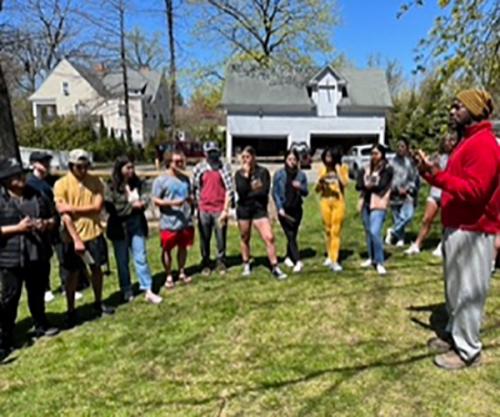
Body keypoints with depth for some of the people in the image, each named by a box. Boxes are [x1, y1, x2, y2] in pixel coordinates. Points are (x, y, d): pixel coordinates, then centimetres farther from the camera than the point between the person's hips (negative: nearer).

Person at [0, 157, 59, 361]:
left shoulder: (36, 195, 6)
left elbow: (52, 218, 14)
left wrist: (46, 224, -7)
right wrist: (17, 228, -19)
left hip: (38, 255, 5)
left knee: (37, 294, 19)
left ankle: (41, 326, 37)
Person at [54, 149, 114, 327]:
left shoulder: (95, 182, -1)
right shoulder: (61, 184, -10)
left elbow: (98, 206, -11)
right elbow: (64, 214, -15)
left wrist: (73, 208, -19)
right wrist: (76, 239, -21)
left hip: (94, 233, 3)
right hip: (73, 237, -3)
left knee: (96, 268, 14)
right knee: (73, 273, 7)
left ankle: (98, 303, 31)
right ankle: (71, 311, 19)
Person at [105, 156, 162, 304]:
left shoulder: (137, 183, 3)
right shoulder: (111, 187, -10)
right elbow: (111, 209, -16)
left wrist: (143, 203, -8)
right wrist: (132, 205, -19)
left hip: (137, 225, 3)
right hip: (120, 227, -3)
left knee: (141, 258, 0)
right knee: (122, 261, 10)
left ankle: (148, 291, 2)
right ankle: (127, 291, 24)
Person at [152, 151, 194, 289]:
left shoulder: (185, 178, 10)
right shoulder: (161, 180, -7)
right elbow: (155, 200, -10)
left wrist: (191, 200, -2)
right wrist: (172, 202, -22)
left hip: (186, 221, 5)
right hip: (169, 223, -5)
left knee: (183, 247, 15)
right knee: (167, 250, 5)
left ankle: (182, 273, 32)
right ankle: (169, 276, 20)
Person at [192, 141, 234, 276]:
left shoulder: (225, 167, -2)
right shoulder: (199, 168, 4)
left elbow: (229, 189, -5)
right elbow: (195, 189, 10)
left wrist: (226, 210, -9)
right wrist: (196, 206, 5)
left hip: (220, 209, -1)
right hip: (204, 209, 2)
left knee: (221, 238, 5)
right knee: (204, 239, 8)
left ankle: (221, 263, 20)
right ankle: (205, 264, 21)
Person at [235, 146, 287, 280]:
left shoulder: (263, 172, -4)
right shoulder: (239, 173, 0)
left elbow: (264, 191, -14)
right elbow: (241, 192, -15)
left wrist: (248, 193, -13)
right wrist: (246, 175, -18)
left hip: (260, 209, -1)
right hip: (243, 209, 2)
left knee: (269, 237, -9)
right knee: (245, 238, 12)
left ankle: (275, 267, 0)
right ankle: (246, 265, 30)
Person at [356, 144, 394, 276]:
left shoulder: (387, 169, -4)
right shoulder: (366, 169, 13)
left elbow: (382, 185, -13)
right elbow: (359, 185, 4)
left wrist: (370, 186, -1)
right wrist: (367, 186, -13)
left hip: (378, 204, -7)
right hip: (366, 203, 7)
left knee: (375, 232, -17)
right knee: (368, 231, 13)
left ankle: (380, 262, -9)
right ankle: (371, 258, 27)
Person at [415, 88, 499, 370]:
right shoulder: (469, 142, 18)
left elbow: (474, 191, -24)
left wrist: (437, 175, -26)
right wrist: (432, 174, 5)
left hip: (472, 232, -10)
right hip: (458, 228, 10)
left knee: (467, 290, -2)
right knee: (456, 288, 17)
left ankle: (468, 351, 9)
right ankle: (455, 336, 30)